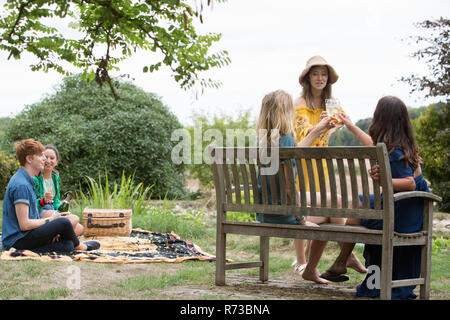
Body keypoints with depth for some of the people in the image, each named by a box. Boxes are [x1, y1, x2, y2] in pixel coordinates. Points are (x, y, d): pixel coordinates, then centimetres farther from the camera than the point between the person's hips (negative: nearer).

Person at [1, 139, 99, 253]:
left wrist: (50, 230, 3)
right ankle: (78, 246, 12)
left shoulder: (27, 181, 14)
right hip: (18, 240, -9)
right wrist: (49, 220, -8)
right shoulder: (21, 185, -18)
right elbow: (24, 224, -23)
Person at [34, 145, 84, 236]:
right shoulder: (35, 177, -15)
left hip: (52, 211, 8)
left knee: (80, 229, -9)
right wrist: (43, 201, -36)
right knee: (74, 219, -26)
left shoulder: (55, 175, 11)